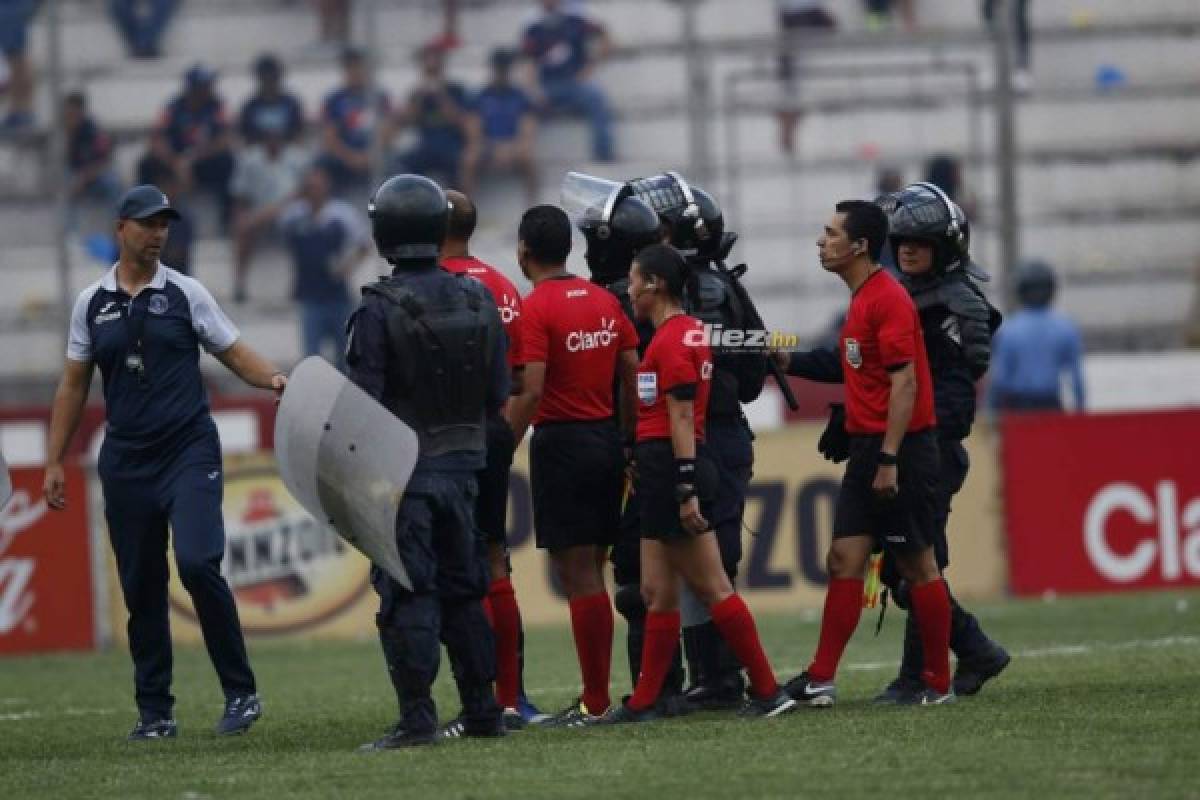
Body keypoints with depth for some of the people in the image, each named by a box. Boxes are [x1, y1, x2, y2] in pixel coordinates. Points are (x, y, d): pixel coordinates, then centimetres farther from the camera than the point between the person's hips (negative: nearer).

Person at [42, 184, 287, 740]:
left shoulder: (185, 294, 3)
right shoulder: (92, 304, 9)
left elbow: (235, 355, 2)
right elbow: (74, 385, 13)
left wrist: (272, 379, -20)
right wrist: (54, 461, 9)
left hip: (189, 452, -3)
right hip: (125, 460, 3)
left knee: (198, 563, -19)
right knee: (141, 589, 4)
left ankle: (241, 693, -9)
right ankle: (155, 712, 12)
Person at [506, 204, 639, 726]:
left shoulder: (535, 309, -13)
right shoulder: (604, 301, 9)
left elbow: (530, 392, -20)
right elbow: (633, 378, 11)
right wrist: (630, 444, 19)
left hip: (561, 442, -7)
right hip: (606, 439, 7)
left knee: (578, 575, -4)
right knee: (591, 573, 13)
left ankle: (594, 702, -4)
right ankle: (597, 692, 15)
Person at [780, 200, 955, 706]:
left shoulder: (889, 300, -14)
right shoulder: (862, 300, 15)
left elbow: (904, 382, -19)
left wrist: (889, 460, -22)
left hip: (900, 451, -9)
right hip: (866, 449, 9)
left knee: (917, 565, -1)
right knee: (845, 560, 4)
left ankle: (938, 683, 7)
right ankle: (820, 679, 2)